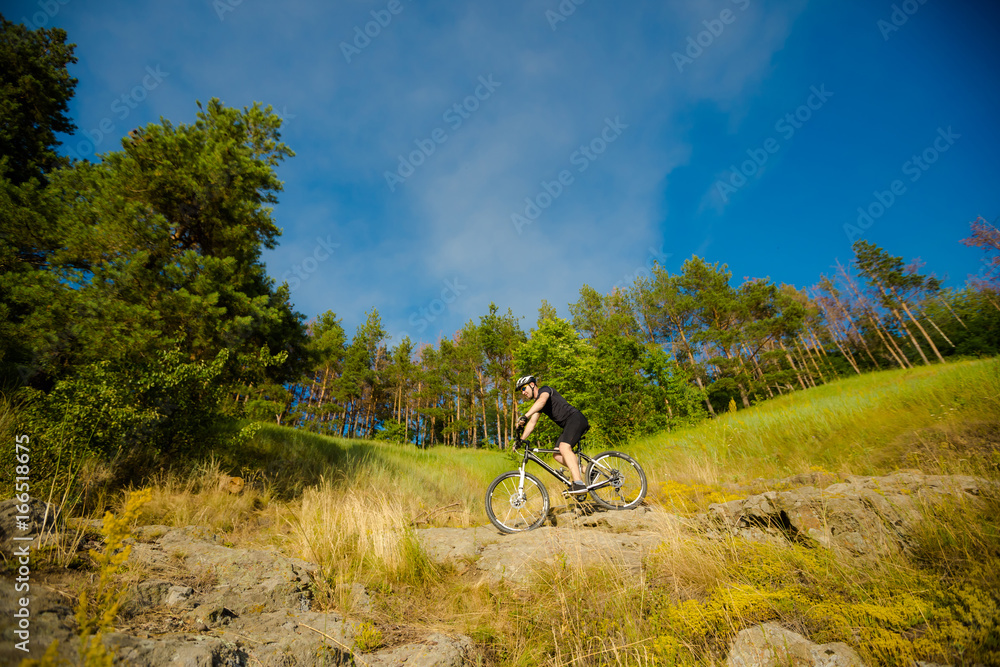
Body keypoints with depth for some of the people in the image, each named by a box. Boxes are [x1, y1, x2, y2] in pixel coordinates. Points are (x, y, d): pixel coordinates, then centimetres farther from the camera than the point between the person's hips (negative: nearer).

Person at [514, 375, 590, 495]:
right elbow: (532, 423, 17)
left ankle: (579, 483, -35)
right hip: (568, 425, 10)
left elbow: (542, 400, -30)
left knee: (564, 447, -29)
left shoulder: (545, 389, -6)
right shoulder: (536, 404, 20)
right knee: (557, 455, 0)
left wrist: (525, 416, -43)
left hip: (576, 418, -10)